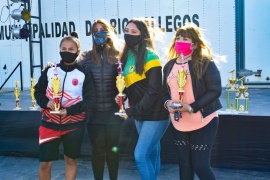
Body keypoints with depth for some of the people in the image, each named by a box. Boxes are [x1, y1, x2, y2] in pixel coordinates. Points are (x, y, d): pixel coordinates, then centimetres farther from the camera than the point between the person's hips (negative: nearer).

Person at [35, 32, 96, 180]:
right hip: (50, 123, 1)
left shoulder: (84, 75, -4)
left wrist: (69, 110, -18)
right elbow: (38, 91, 8)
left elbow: (90, 99, -6)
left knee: (71, 160, 14)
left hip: (74, 125, -1)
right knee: (45, 163, 3)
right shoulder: (49, 71, 1)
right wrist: (46, 103, -14)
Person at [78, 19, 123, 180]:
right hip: (94, 113, 1)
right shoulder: (87, 57, 2)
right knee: (97, 150, 10)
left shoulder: (118, 56, 0)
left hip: (113, 112, 0)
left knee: (112, 149, 12)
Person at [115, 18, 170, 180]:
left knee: (140, 155, -10)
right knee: (152, 155, 16)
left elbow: (154, 91, -20)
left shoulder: (149, 56, -16)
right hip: (141, 115, 8)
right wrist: (121, 95, -2)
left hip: (155, 115, -8)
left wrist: (132, 111, -19)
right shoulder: (127, 55, 8)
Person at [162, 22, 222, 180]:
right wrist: (167, 103, -9)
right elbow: (165, 92, 14)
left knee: (200, 166, -5)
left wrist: (191, 107, -22)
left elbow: (215, 90, -15)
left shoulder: (206, 63, -9)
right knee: (184, 165, 15)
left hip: (203, 122, -5)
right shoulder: (170, 65, 8)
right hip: (179, 123, 6)